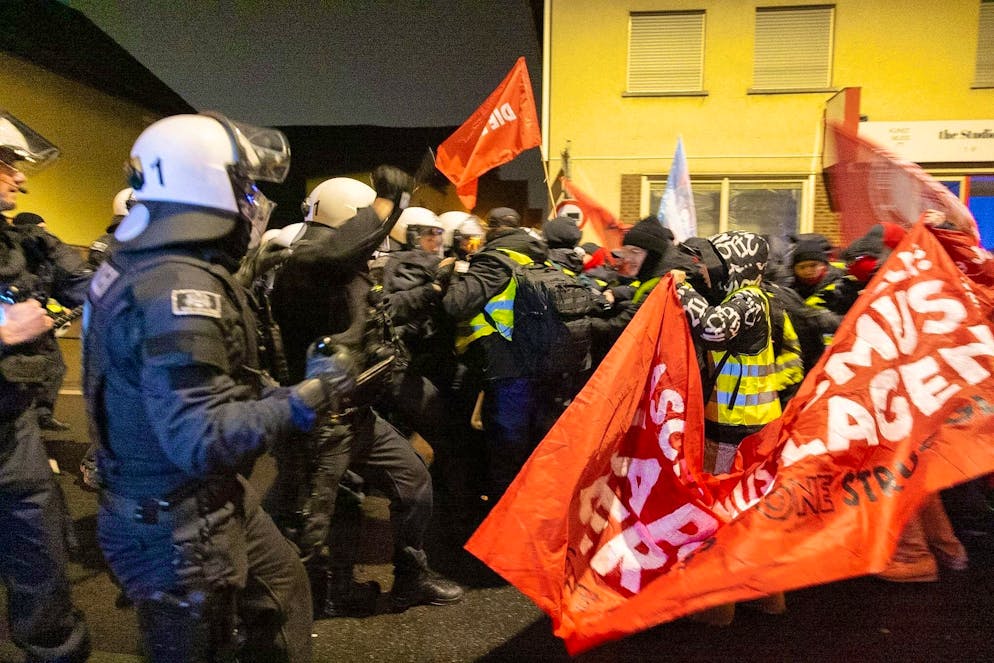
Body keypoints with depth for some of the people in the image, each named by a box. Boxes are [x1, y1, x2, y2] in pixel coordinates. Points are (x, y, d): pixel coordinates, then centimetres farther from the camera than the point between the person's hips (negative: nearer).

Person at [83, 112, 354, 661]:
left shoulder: (138, 263, 4)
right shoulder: (180, 288, -29)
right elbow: (202, 439, -32)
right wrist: (306, 398, -24)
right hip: (177, 528, -9)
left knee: (282, 584, 24)